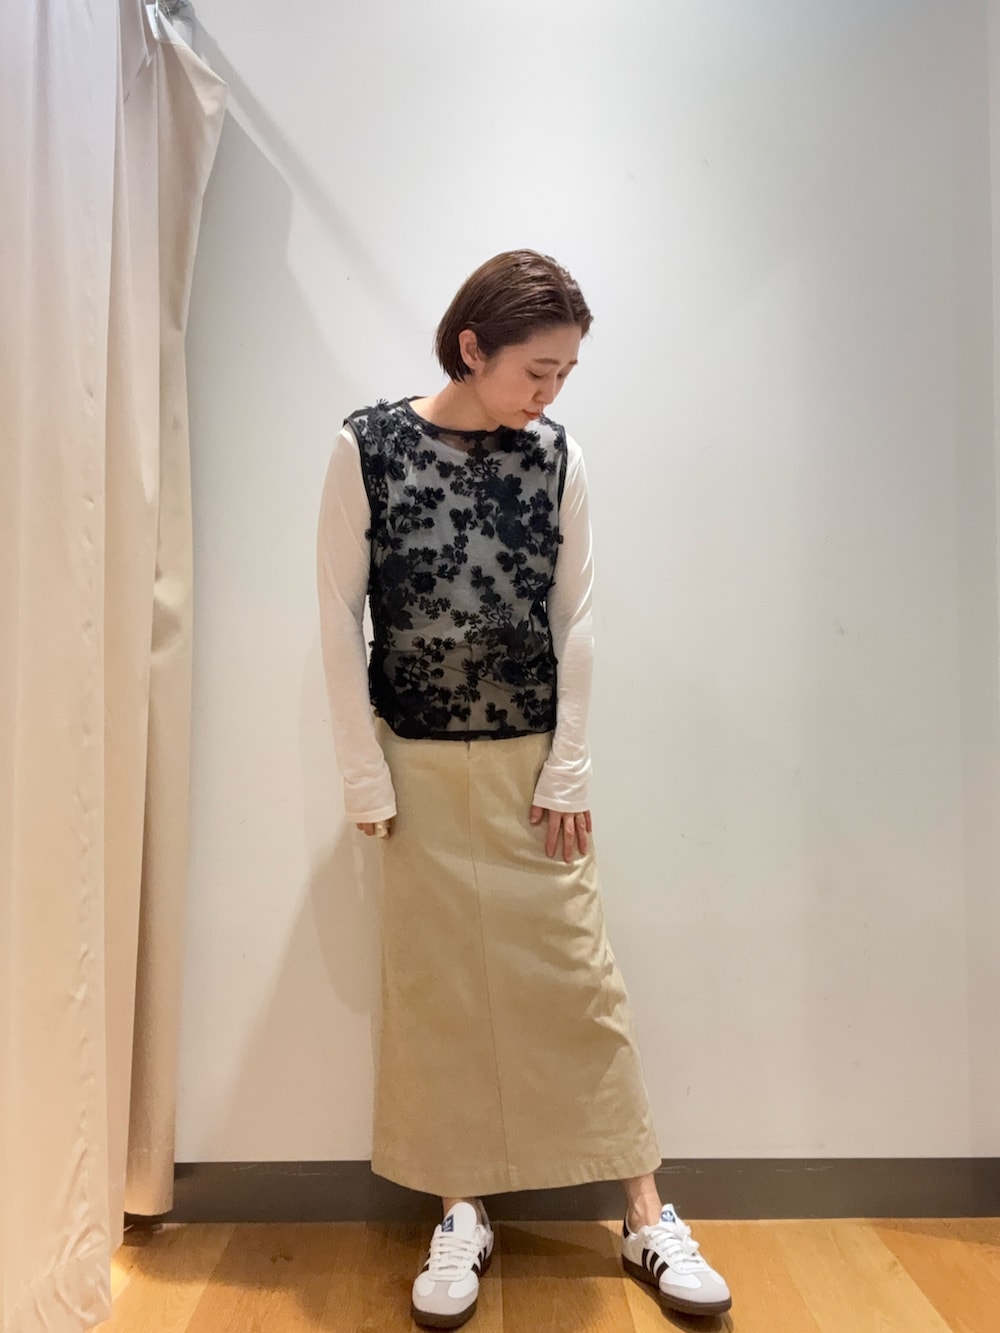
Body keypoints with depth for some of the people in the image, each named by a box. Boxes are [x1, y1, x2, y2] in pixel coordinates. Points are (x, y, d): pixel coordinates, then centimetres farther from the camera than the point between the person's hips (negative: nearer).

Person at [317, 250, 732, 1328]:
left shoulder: (557, 458, 0)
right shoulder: (368, 447, -6)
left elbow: (574, 618, 1)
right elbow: (340, 615, -4)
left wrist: (568, 769, -2)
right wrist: (366, 776, -5)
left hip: (531, 763, 1)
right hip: (420, 765, -1)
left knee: (578, 975, 6)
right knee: (436, 985, 8)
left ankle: (646, 1215, 22)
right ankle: (462, 1215, 27)